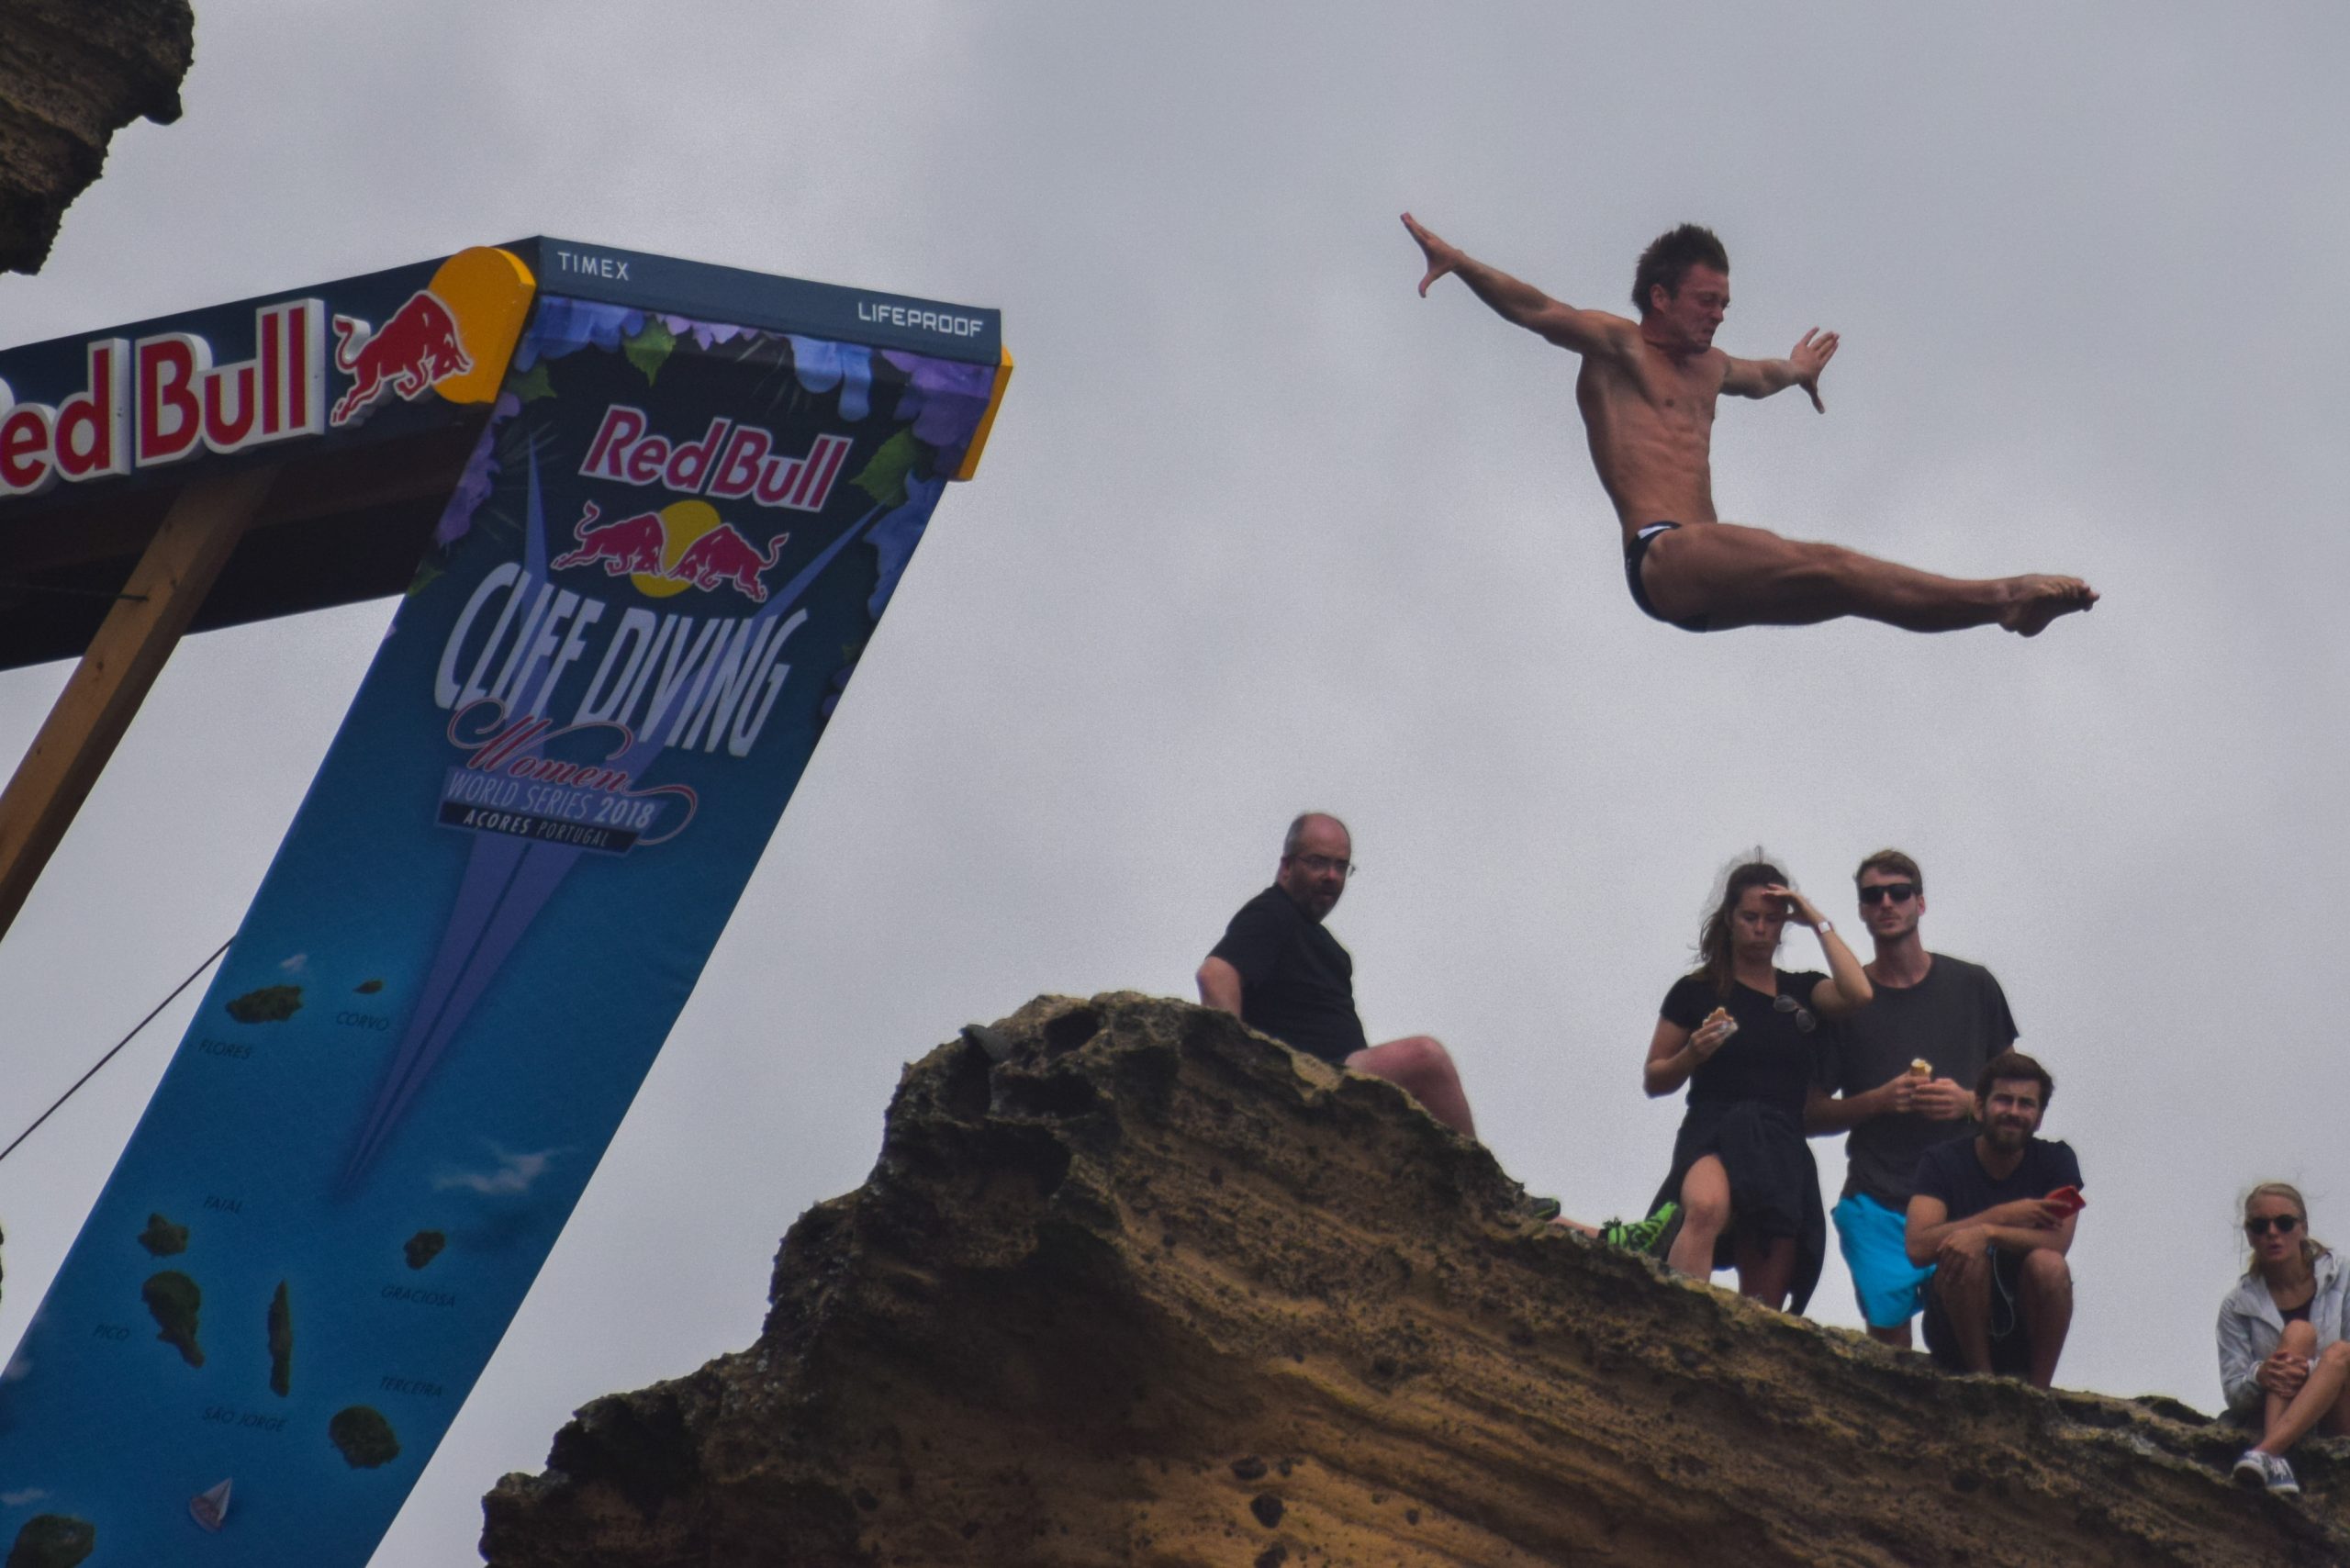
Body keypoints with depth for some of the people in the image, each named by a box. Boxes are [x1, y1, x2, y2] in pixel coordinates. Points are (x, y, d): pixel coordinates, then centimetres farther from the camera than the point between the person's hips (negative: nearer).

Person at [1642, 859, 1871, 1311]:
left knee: (1764, 1301, -1)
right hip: (1713, 1134, -4)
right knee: (1705, 1209, -39)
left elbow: (1858, 994, -6)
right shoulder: (1696, 991, 10)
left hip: (1783, 1150, 4)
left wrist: (1819, 923, 3)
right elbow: (1653, 1080, 14)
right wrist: (1691, 1055, -7)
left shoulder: (1802, 990, 16)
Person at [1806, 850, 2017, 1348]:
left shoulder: (1972, 985, 11)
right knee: (1888, 1329, -9)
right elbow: (1810, 1114, 8)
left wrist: (1969, 1101, -5)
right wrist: (1880, 1101, -8)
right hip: (1876, 1202, 0)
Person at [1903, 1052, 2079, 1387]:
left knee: (2049, 1265, -28)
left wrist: (1987, 1232, -32)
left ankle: (2038, 1390, -15)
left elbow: (2058, 1241, -18)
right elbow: (1918, 1247, -21)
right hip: (1957, 1333, -1)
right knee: (1968, 1253, -29)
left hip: (2026, 1330, 1)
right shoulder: (1944, 1161, -5)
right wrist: (2003, 1216, -24)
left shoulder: (2055, 1160, -1)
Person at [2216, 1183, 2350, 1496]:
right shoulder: (2238, 1306, 3)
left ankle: (2265, 1451, -48)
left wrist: (2312, 1369, -28)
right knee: (2299, 1332, -24)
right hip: (2274, 1415, 0)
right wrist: (2260, 1376, -26)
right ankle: (2276, 1461, -46)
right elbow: (2234, 1394, -2)